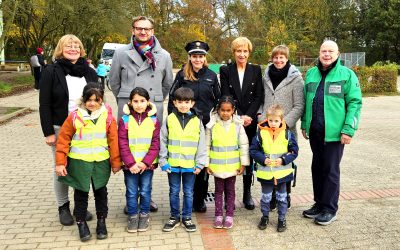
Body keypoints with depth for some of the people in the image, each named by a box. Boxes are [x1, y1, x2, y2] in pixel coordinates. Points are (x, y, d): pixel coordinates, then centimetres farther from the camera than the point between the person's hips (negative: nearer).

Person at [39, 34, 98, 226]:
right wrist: (48, 132, -12)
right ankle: (63, 207, 23)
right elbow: (44, 104, -7)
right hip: (61, 129, -3)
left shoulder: (89, 72, 7)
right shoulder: (51, 72, -5)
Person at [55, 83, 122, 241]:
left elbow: (113, 140, -2)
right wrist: (60, 162, -6)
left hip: (101, 162, 1)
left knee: (101, 192, 13)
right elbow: (63, 139, -4)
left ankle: (101, 221, 29)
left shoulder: (107, 116, -6)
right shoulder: (74, 116, -7)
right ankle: (81, 222, 26)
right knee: (81, 193, 11)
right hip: (79, 162, -1)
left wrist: (116, 162, 1)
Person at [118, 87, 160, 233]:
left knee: (145, 191, 11)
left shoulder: (154, 121, -2)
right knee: (131, 192, 10)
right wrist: (131, 163, -15)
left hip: (147, 164, 0)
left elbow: (155, 144, -4)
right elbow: (123, 144, -7)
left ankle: (144, 215, 28)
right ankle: (133, 216, 26)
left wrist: (145, 162, -14)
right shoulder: (125, 120, -3)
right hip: (130, 165, 0)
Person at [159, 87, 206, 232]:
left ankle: (187, 217, 27)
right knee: (174, 191, 13)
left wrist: (199, 164, -3)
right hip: (173, 164, 0)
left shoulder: (197, 121, -1)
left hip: (190, 165, 0)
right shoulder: (169, 120, -2)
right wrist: (163, 162, -3)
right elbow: (162, 142, 1)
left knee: (188, 192, 11)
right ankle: (175, 217, 28)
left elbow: (201, 144, 1)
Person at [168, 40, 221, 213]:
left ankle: (200, 200, 19)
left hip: (206, 125, 1)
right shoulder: (182, 75, 2)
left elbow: (218, 100, 12)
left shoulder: (211, 76, 7)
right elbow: (172, 98, 3)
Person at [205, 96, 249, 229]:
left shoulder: (238, 125, -6)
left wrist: (243, 163, -3)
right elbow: (207, 145, -1)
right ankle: (218, 215, 23)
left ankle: (229, 215, 24)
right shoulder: (212, 125, -7)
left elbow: (244, 145, -2)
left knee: (230, 190, 13)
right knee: (219, 190, 12)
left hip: (232, 165, 0)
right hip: (217, 165, 0)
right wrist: (207, 164, -1)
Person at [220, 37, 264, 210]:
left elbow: (259, 97, 2)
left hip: (251, 121, 1)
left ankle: (247, 194, 19)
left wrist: (248, 116, -11)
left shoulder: (256, 70, 8)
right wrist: (239, 117, -12)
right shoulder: (225, 71, 4)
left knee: (249, 157, 7)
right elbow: (226, 97, -3)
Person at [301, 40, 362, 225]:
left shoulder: (347, 74, -5)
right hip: (314, 131, 5)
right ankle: (319, 204, 29)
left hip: (334, 132, -5)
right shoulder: (311, 74, 10)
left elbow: (355, 103, -8)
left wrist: (349, 129, -14)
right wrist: (304, 124, 13)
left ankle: (329, 209, 16)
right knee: (317, 167, 14)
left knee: (331, 170, 2)